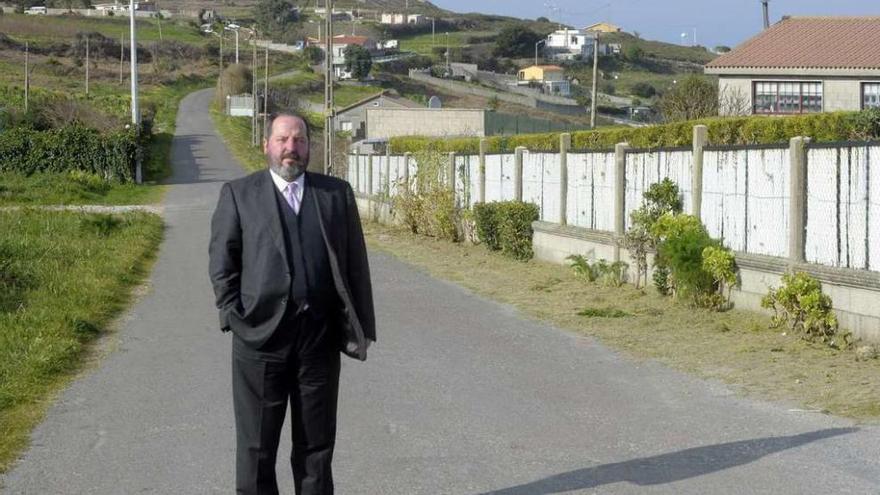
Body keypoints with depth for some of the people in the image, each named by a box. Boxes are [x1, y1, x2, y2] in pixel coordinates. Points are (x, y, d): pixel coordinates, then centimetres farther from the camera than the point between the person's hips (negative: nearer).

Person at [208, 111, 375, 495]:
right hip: (261, 334, -2)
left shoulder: (337, 193, 9)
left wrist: (360, 328, 3)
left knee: (317, 443, 9)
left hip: (320, 335, 2)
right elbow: (221, 260, 3)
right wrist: (233, 314, -8)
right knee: (255, 444, 6)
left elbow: (356, 262, 8)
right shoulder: (238, 194, 5)